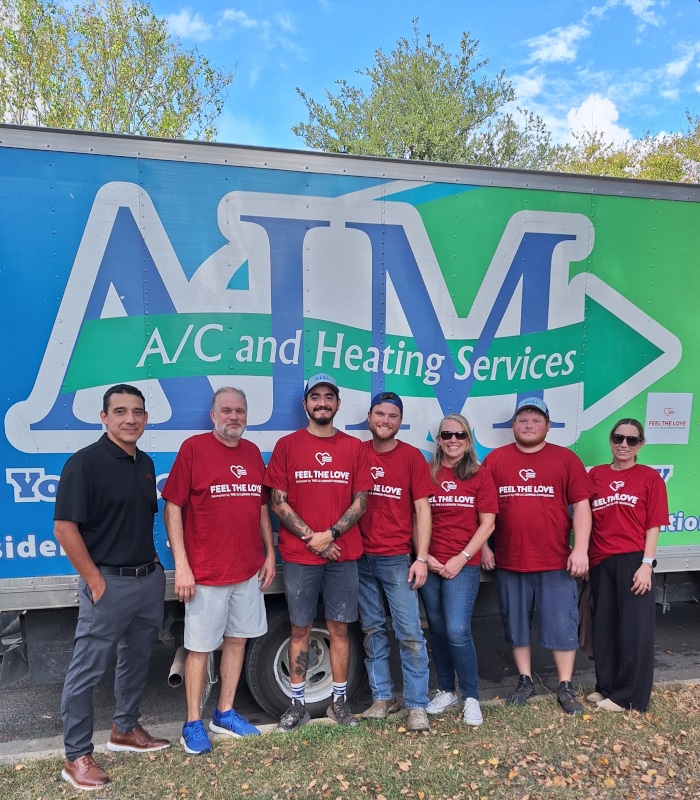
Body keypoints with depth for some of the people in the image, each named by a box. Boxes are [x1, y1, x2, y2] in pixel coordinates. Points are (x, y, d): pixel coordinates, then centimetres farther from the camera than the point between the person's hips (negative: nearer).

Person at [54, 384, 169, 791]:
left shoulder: (146, 464, 7)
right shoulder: (85, 462, -14)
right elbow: (64, 528, -17)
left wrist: (152, 561, 8)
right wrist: (95, 580, -15)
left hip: (150, 578, 7)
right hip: (109, 583, -7)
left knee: (137, 660, 20)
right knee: (87, 671, 6)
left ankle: (125, 729, 39)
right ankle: (77, 757, 22)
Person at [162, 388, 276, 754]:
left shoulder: (253, 452, 7)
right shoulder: (193, 447, -8)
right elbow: (172, 507, -10)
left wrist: (270, 553, 10)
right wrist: (181, 565, -14)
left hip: (248, 570, 6)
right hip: (205, 572, -5)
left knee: (237, 640, 16)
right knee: (200, 648, 6)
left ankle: (225, 713, 33)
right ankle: (193, 724, 24)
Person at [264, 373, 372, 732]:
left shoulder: (353, 447, 5)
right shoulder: (287, 445, 1)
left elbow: (360, 502, 1)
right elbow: (278, 502, -3)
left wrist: (331, 534, -12)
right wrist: (311, 537, -11)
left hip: (343, 554, 1)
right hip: (299, 555, -1)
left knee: (339, 628, 10)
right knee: (300, 629, 9)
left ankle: (339, 700, 25)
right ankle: (297, 703, 23)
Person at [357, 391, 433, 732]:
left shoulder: (412, 456, -2)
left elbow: (422, 509, -3)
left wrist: (421, 557, -8)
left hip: (398, 559, -2)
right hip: (361, 558, 3)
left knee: (410, 633, 0)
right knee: (372, 630, 12)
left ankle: (417, 706, 12)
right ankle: (382, 697, 26)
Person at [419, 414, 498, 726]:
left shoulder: (480, 476, 0)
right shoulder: (426, 473, 4)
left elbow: (487, 523, -3)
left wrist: (461, 558, -10)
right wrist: (424, 556, -6)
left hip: (464, 565, -2)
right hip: (430, 564, 3)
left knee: (457, 630, -10)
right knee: (437, 629, 11)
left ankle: (471, 697, 10)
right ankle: (446, 691, 29)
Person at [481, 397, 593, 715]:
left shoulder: (566, 458, 0)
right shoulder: (495, 459, 2)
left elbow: (581, 505, -2)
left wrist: (580, 549, -9)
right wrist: (483, 546, 0)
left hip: (556, 562, -1)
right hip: (509, 562, 1)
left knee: (562, 625, 7)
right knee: (515, 625, 13)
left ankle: (566, 687, 24)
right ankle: (525, 681, 29)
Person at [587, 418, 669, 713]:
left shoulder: (650, 477, 0)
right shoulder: (595, 475, 8)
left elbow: (653, 525, -4)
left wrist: (646, 564, -11)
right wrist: (582, 557, 5)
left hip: (633, 561, -3)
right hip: (600, 562, 4)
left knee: (634, 629, 4)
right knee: (604, 627, 13)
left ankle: (627, 696, 16)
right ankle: (605, 686, 27)